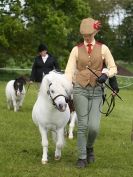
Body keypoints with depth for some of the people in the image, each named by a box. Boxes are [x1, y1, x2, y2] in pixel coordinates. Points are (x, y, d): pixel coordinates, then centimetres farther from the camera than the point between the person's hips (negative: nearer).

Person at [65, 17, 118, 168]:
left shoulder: (103, 48, 7)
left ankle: (89, 147, 23)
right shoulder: (76, 50, 6)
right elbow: (69, 70, -1)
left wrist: (106, 74, -14)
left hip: (96, 91, 0)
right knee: (82, 125, -2)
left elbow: (113, 68, 8)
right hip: (80, 90, 0)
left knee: (94, 126, -8)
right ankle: (82, 157, 9)